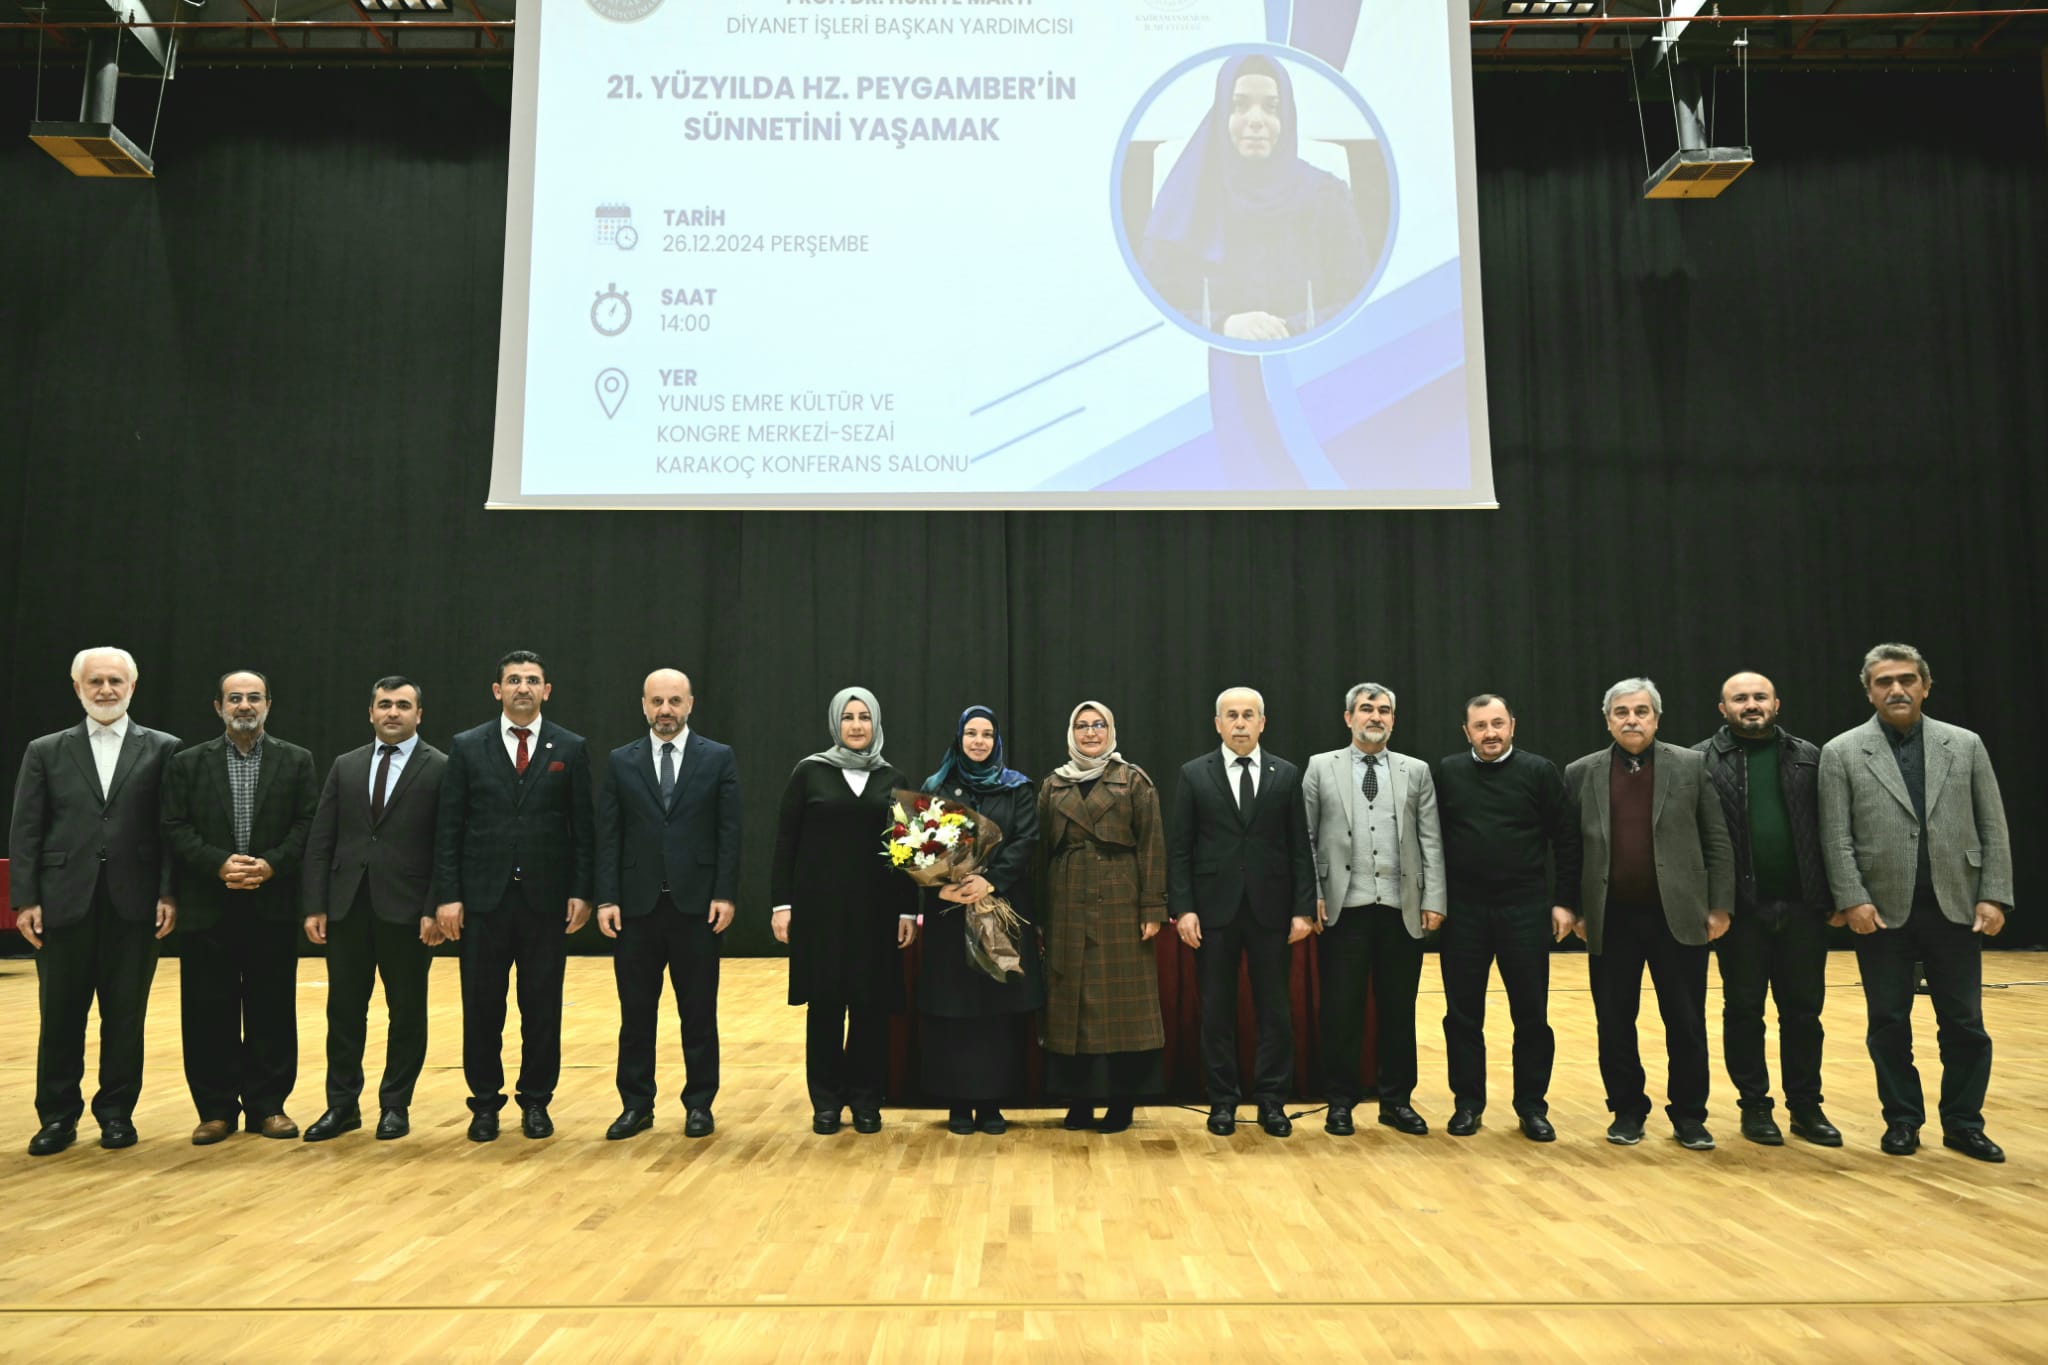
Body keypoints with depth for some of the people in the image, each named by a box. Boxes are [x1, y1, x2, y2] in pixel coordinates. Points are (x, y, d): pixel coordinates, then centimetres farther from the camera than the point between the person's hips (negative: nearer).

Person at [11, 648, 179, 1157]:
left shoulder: (163, 749, 4)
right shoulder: (45, 751, 8)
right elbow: (24, 832, 5)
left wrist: (169, 893, -7)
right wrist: (25, 900, -3)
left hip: (134, 903, -1)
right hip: (65, 903, 1)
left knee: (125, 1014, 6)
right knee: (60, 1015, 7)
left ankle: (116, 1111, 19)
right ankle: (57, 1116, 20)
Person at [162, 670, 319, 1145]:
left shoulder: (297, 762, 6)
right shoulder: (188, 763, 7)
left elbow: (309, 825, 0)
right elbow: (175, 828, 1)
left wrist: (272, 864, -14)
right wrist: (219, 863, -14)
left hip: (273, 905, 0)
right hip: (208, 907, 1)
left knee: (271, 1009, 4)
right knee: (210, 1012, 4)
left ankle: (267, 1104, 13)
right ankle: (216, 1108, 14)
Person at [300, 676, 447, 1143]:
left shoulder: (440, 768, -2)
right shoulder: (345, 766, 11)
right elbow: (320, 841, 8)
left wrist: (434, 909, -13)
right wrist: (314, 905, 0)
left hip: (407, 910, -4)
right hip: (348, 906, 4)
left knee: (406, 1012, 6)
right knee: (344, 1009, 9)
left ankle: (395, 1105, 18)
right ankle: (342, 1104, 21)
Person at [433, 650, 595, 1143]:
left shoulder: (571, 749, 3)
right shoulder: (467, 747, 4)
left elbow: (583, 827, 3)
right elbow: (448, 828, 1)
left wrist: (581, 891, -4)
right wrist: (448, 895, -5)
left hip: (546, 898, 0)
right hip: (483, 897, 0)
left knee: (543, 1006, 6)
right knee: (482, 1006, 6)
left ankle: (536, 1102, 20)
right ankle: (485, 1103, 20)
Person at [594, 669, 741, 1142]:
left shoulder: (718, 758, 2)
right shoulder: (621, 762, 6)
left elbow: (729, 832, -1)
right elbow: (608, 836, 4)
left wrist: (726, 894, -8)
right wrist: (607, 899, -4)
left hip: (696, 903, -1)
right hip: (637, 904, 2)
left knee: (699, 1011, 6)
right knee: (635, 1012, 8)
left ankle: (699, 1103, 17)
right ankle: (636, 1104, 19)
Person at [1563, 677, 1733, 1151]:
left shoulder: (1691, 766, 2)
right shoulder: (1580, 773, 4)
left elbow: (1717, 841, 2)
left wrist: (1719, 906, -2)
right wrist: (1575, 909, 2)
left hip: (1677, 914, -1)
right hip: (1611, 918, 1)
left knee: (1686, 1022, 6)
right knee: (1615, 1023, 7)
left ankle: (1689, 1116, 19)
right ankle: (1627, 1110, 20)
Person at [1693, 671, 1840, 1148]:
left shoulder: (1808, 758, 8)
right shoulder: (1701, 761, -2)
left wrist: (1835, 897, 2)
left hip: (1801, 906, 2)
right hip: (1739, 909, -2)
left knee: (1803, 1010, 9)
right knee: (1744, 1011, 7)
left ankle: (1806, 1106, 21)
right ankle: (1755, 1106, 19)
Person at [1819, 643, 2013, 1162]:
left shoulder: (1965, 745, 7)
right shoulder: (1841, 753, 0)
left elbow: (1993, 828, 5)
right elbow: (1836, 837, -3)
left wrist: (1993, 897, -3)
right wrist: (1852, 900, -11)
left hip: (1955, 907, 2)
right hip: (1883, 911, -1)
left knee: (1965, 1023, 6)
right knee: (1889, 1023, 7)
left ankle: (1963, 1123, 20)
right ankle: (1902, 1120, 19)